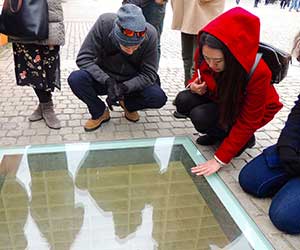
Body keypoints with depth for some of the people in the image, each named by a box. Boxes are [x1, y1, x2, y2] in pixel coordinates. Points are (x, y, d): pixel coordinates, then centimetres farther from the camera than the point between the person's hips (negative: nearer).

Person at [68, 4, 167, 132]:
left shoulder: (150, 34, -23)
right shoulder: (104, 23, -26)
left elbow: (149, 74, -17)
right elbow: (83, 58, -21)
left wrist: (124, 87, -31)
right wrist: (107, 81, -33)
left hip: (133, 82, 1)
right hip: (104, 78, 0)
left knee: (159, 98, -26)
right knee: (75, 79, -29)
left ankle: (128, 104, 8)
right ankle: (100, 112, 0)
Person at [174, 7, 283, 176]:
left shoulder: (258, 72, -35)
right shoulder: (206, 56, -22)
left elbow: (247, 122, -29)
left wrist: (220, 159, -30)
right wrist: (196, 85, -23)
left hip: (249, 111, -5)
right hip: (222, 99, 6)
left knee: (201, 117, -29)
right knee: (183, 101, -21)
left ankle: (246, 139, -2)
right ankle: (221, 132, 3)